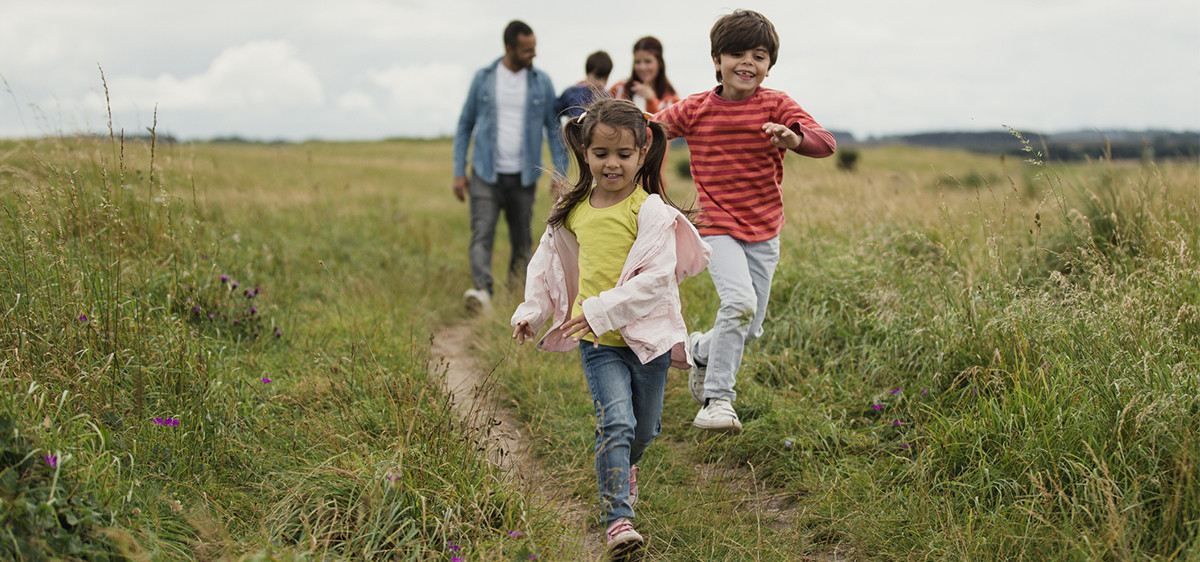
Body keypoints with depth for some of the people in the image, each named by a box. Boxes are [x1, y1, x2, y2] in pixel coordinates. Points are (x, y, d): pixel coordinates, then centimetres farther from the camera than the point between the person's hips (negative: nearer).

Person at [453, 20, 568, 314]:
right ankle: (482, 290, -27)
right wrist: (459, 172, 3)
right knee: (482, 233, -16)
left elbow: (554, 129, 7)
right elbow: (465, 125, 8)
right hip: (486, 175, -1)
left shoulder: (541, 83, 3)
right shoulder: (483, 78, 2)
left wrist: (560, 173, -3)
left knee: (522, 240, 6)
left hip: (523, 176, 1)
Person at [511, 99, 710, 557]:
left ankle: (622, 467, 50)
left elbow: (657, 278, -18)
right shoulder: (573, 210, 4)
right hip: (598, 343, 1)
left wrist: (602, 311, -23)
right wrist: (530, 312, 10)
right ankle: (618, 521, -15)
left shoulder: (649, 209, -11)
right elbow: (548, 263, 18)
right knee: (615, 422, -17)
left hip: (648, 334, -1)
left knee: (643, 428, 16)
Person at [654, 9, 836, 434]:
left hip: (764, 231, 3)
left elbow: (826, 144, -18)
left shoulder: (776, 105, -5)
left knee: (750, 330, 8)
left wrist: (794, 138, -39)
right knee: (740, 301, -26)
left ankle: (701, 350, 40)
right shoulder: (694, 110, -3)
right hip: (717, 227, -2)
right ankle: (716, 399, -15)